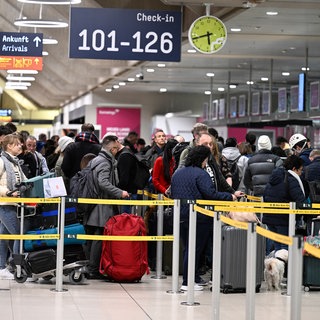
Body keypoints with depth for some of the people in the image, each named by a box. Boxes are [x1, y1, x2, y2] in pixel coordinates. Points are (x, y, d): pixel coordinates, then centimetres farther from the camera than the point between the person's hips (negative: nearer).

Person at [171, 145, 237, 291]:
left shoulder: (177, 173, 13)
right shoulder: (201, 174, -12)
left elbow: (173, 194, 20)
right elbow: (210, 193, -21)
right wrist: (229, 197, -13)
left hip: (180, 216, 8)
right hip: (198, 217, -8)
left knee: (187, 247, 15)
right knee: (194, 249, -3)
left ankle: (195, 278, 23)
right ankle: (187, 282, -4)